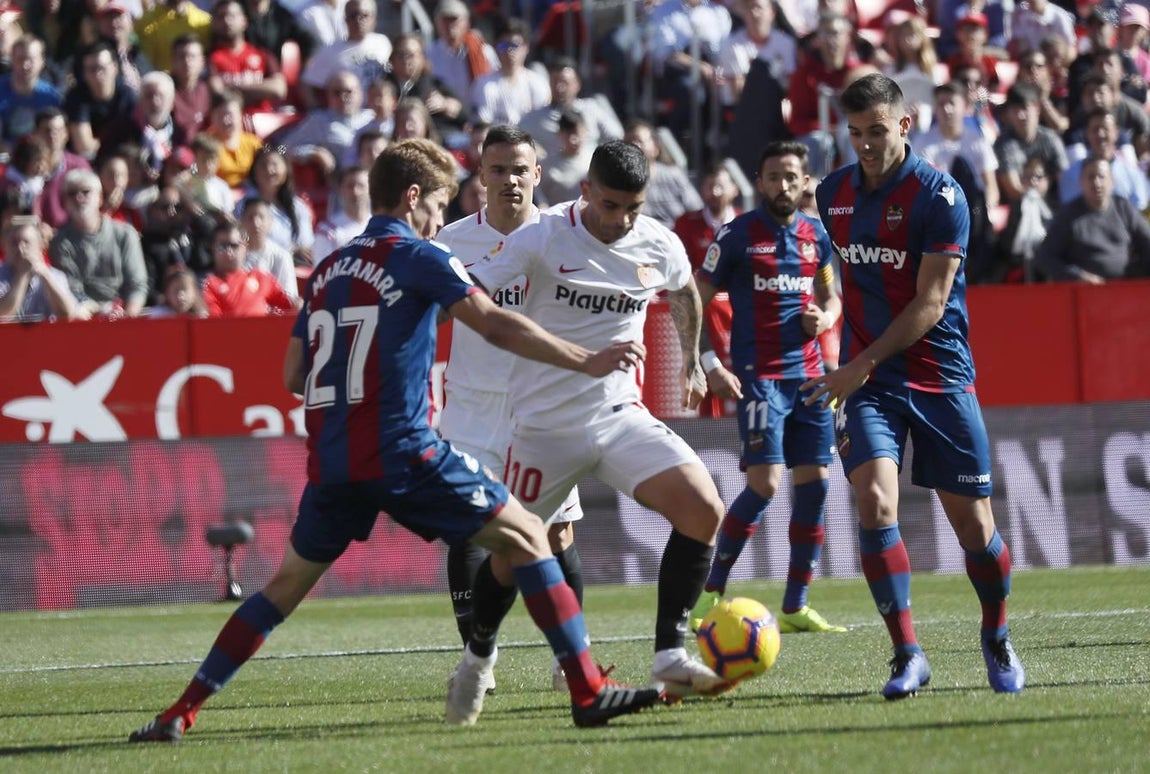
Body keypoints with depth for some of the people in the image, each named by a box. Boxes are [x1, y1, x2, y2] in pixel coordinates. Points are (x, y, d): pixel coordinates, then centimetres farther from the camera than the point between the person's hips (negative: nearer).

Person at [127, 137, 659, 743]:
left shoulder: (327, 271, 17)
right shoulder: (415, 257, -1)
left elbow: (293, 376, 17)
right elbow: (494, 325, -10)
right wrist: (588, 363, -9)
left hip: (329, 462, 6)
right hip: (401, 453, -6)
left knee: (288, 584, 19)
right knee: (526, 536, 1)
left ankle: (182, 711, 13)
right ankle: (588, 691, -6)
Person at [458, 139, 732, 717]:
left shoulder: (659, 247, -2)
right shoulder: (544, 239, -14)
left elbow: (683, 293, 22)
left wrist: (691, 361, 31)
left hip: (620, 414, 3)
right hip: (544, 424, -3)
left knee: (703, 510, -17)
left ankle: (670, 658, -12)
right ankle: (479, 654, 35)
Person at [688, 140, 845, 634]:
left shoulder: (815, 234, 11)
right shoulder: (738, 235, -4)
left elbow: (831, 296, 24)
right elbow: (693, 303, -3)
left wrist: (825, 318, 0)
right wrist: (708, 365, -12)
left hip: (808, 372, 6)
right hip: (759, 374, -5)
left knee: (815, 483, 1)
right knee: (765, 483, -16)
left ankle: (795, 608, 10)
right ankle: (711, 591, -3)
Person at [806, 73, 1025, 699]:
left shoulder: (940, 195, -11)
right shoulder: (832, 194, 6)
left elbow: (930, 303, -14)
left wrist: (863, 364, -18)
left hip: (940, 377, -3)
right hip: (866, 382, 3)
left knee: (972, 524, 1)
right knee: (875, 502, -19)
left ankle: (997, 641, 27)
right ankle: (907, 654, -12)